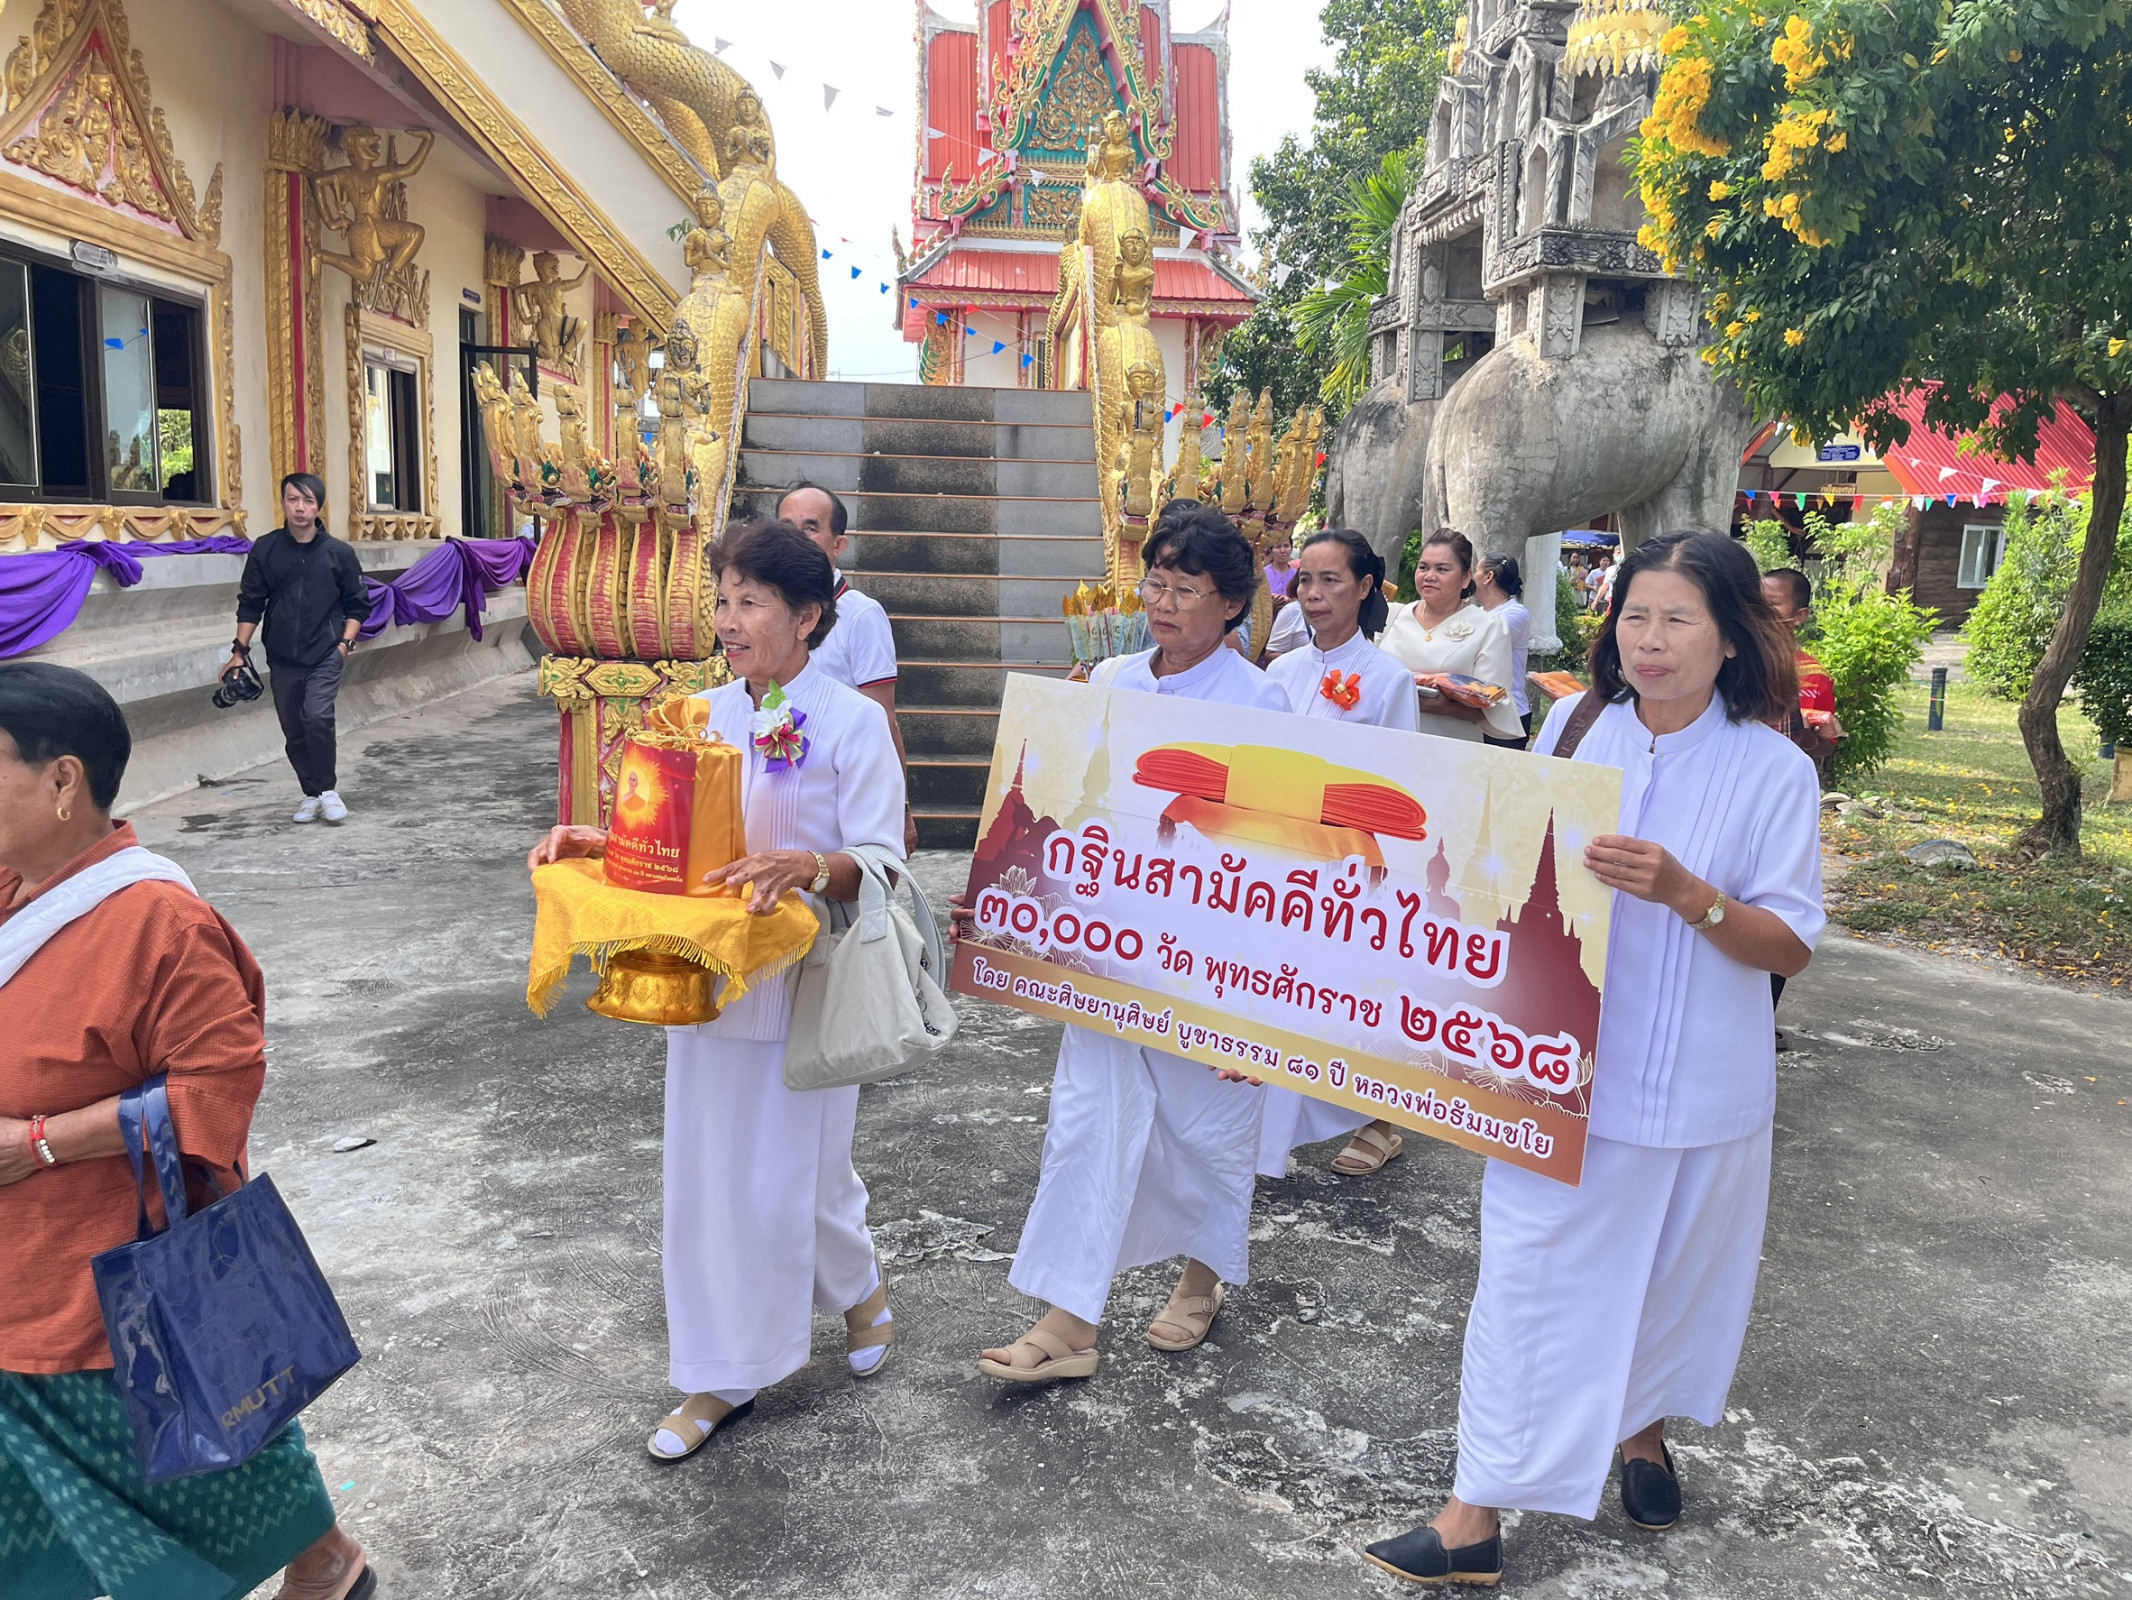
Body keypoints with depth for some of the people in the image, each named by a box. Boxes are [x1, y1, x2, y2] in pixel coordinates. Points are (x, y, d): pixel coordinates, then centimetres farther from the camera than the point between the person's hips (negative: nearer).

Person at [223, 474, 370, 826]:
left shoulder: (338, 553, -1)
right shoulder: (265, 550, 2)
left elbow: (357, 605, 8)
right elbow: (250, 604, 8)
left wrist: (345, 642, -4)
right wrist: (240, 650, 4)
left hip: (325, 655, -3)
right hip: (282, 658, 3)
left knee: (318, 717, -20)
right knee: (293, 730, 7)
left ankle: (328, 789, -4)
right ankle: (311, 795, 21)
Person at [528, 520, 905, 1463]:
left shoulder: (853, 723, -9)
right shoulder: (701, 714, 6)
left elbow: (881, 864, -13)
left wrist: (807, 868, -32)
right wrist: (593, 843, -6)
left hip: (804, 986, -5)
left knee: (796, 1177, 6)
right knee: (707, 1175, 10)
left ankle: (859, 1289, 39)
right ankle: (722, 1376, 26)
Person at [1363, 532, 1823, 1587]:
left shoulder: (1773, 770, -8)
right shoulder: (1574, 728, -2)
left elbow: (1791, 947, -10)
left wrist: (1685, 894, -26)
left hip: (1695, 1087, -1)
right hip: (1559, 1067, 1)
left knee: (1668, 1271, 17)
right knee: (1529, 1280, 4)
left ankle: (1642, 1432, 45)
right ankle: (1479, 1514, 18)